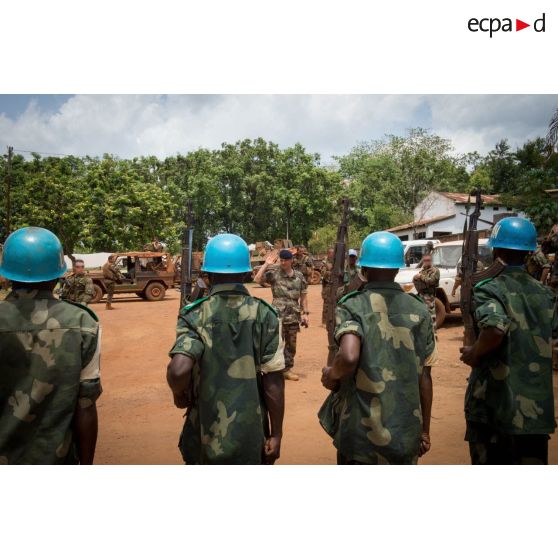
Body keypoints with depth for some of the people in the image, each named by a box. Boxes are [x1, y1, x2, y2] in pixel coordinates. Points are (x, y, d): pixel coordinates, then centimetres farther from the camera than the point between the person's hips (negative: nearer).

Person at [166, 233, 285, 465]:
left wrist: (179, 395, -4)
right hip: (252, 436, 1)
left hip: (206, 437, 0)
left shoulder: (194, 315, -11)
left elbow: (178, 371, -26)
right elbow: (273, 382, -10)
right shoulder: (265, 315, -8)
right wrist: (276, 435, -1)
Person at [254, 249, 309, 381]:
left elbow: (303, 296, 10)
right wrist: (266, 264, -15)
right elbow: (257, 279, -17)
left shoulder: (299, 276, 6)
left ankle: (288, 369, 25)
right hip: (278, 315, -3)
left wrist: (305, 313, 5)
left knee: (291, 344, 12)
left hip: (294, 316, 4)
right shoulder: (273, 274, -3)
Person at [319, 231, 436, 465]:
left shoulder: (351, 306, -11)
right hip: (407, 434, 3)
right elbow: (425, 377, 4)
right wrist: (425, 430, 14)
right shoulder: (419, 310, 0)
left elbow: (349, 357, -30)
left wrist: (331, 375, -7)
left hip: (361, 434, -3)